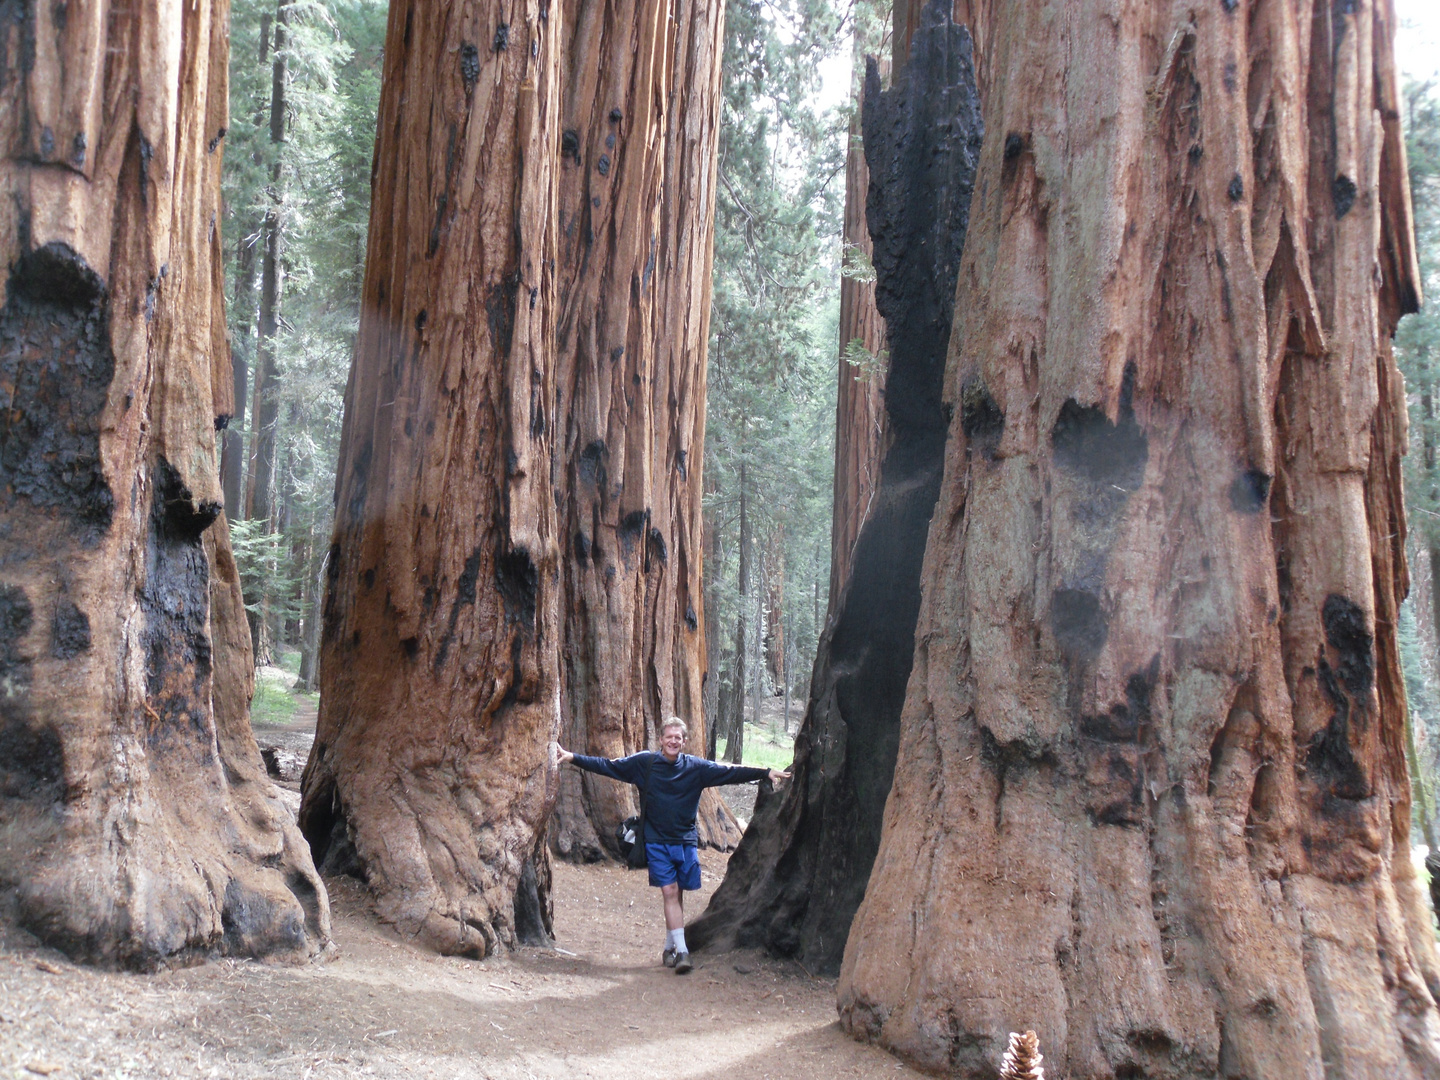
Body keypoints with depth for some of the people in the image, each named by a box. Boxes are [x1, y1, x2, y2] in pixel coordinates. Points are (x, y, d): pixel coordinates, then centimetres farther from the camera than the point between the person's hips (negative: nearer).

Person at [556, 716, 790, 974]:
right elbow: (607, 765, -2)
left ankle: (669, 947, 24)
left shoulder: (696, 767, 0)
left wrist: (766, 773, -5)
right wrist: (573, 758, -9)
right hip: (657, 841, -2)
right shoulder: (644, 763, -3)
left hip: (685, 841, 2)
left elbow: (730, 773, 0)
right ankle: (681, 951, -10)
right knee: (669, 892, -9)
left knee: (677, 895, 8)